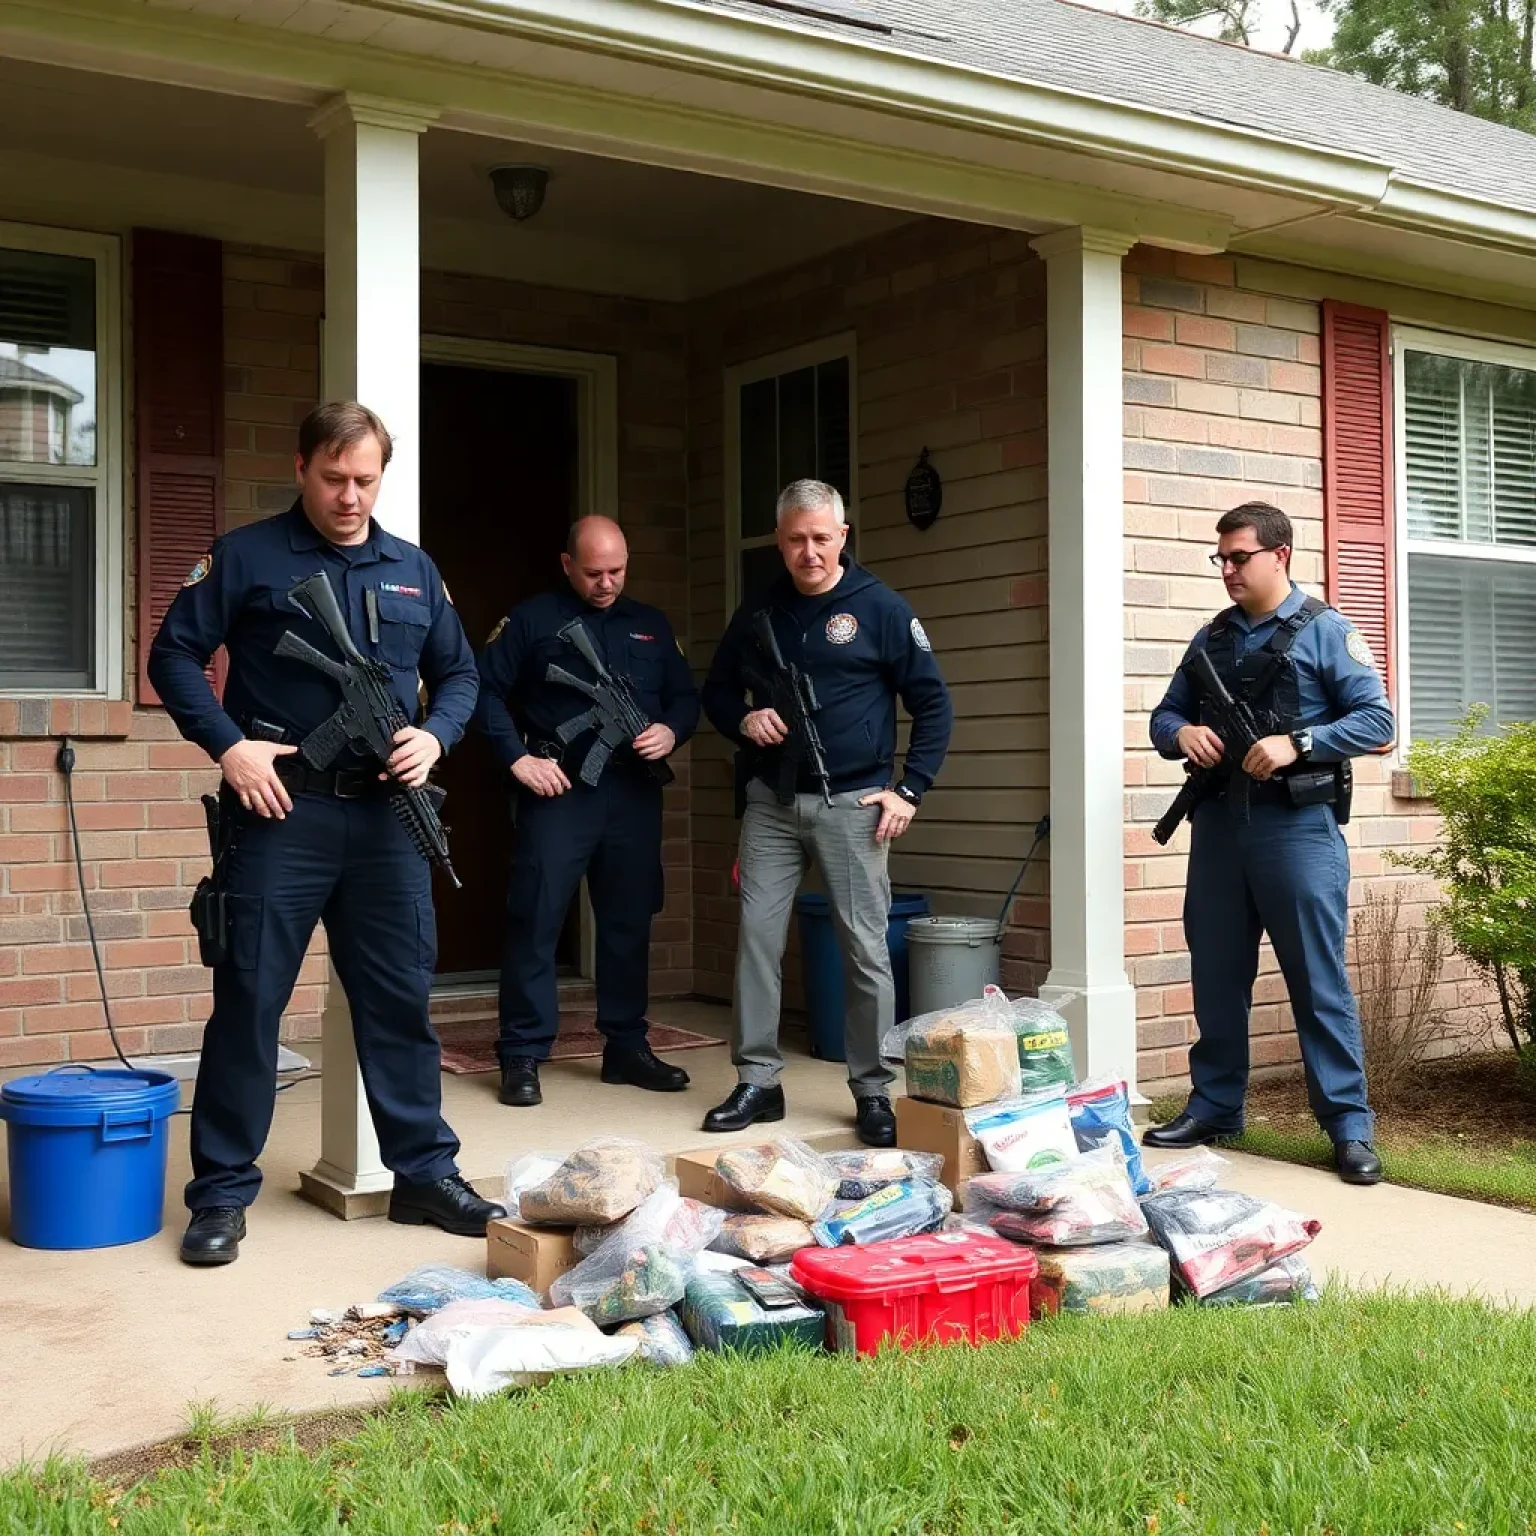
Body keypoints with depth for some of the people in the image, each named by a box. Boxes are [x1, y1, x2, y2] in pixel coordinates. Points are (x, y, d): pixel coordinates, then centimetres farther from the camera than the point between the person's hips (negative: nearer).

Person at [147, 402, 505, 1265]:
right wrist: (229, 744, -12)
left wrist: (434, 736, -1)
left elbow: (460, 673, 18)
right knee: (249, 1000, 0)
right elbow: (175, 654, 0)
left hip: (385, 815, 4)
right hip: (281, 810, -3)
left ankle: (426, 1174, 20)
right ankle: (223, 1192, 11)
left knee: (401, 1000, 9)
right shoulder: (246, 558, 1)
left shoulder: (414, 570, 14)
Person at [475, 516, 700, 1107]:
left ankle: (627, 1047, 20)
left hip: (633, 790, 4)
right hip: (558, 788, -4)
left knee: (629, 921, 9)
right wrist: (518, 758, -11)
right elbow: (485, 690, -1)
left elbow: (686, 696, 18)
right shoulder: (532, 619, 3)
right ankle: (521, 1056, 2)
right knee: (536, 920, -5)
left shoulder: (652, 625, 15)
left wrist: (671, 731, -3)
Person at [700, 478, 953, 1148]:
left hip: (852, 803, -3)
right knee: (756, 935, 0)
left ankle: (873, 1092, 10)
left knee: (866, 948, -1)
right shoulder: (757, 614, 9)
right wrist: (743, 721, -2)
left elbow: (934, 706, 2)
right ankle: (756, 1081, 11)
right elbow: (716, 690, 21)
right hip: (771, 799, 3)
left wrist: (909, 790, -5)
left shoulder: (881, 609, -1)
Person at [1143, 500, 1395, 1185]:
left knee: (1318, 980, -2)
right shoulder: (1212, 638, 15)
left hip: (1298, 826, -5)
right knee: (1216, 976, 11)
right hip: (1219, 824, 5)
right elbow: (1164, 716, 18)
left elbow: (1376, 720, -7)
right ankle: (1214, 1105, 24)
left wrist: (1296, 743, -19)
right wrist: (1183, 733, -6)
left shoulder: (1326, 631, -1)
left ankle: (1348, 1123, 5)